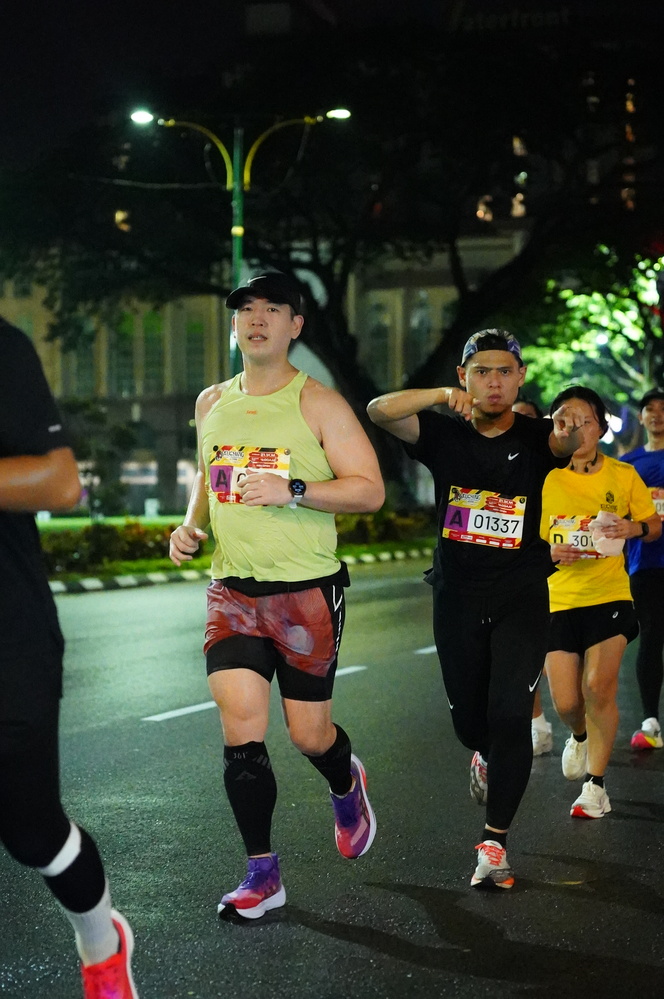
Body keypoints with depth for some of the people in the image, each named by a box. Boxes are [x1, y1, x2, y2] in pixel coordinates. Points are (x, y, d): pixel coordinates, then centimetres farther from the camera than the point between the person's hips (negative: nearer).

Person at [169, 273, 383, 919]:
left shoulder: (318, 404, -6)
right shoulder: (212, 404, 10)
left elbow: (369, 490, -9)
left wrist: (291, 490, -21)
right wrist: (191, 525, 7)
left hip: (306, 593, -3)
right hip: (232, 591, 3)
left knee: (309, 734, 5)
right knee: (241, 731, -7)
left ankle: (347, 787, 42)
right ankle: (262, 875, 3)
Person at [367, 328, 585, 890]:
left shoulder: (535, 437, -5)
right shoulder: (444, 434, -2)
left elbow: (566, 443, -29)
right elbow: (380, 411, -20)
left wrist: (569, 431, -54)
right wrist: (445, 396, -36)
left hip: (522, 597, -2)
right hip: (457, 598, 2)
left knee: (509, 715, -14)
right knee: (469, 720, 14)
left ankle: (495, 844, -7)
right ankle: (488, 757, 51)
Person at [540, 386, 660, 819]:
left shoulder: (623, 475, -1)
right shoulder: (546, 478, -1)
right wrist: (551, 551, -16)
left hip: (610, 596, -1)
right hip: (559, 600, 1)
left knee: (599, 685, -15)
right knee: (566, 702, -1)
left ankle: (596, 784, 2)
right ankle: (580, 736, 38)